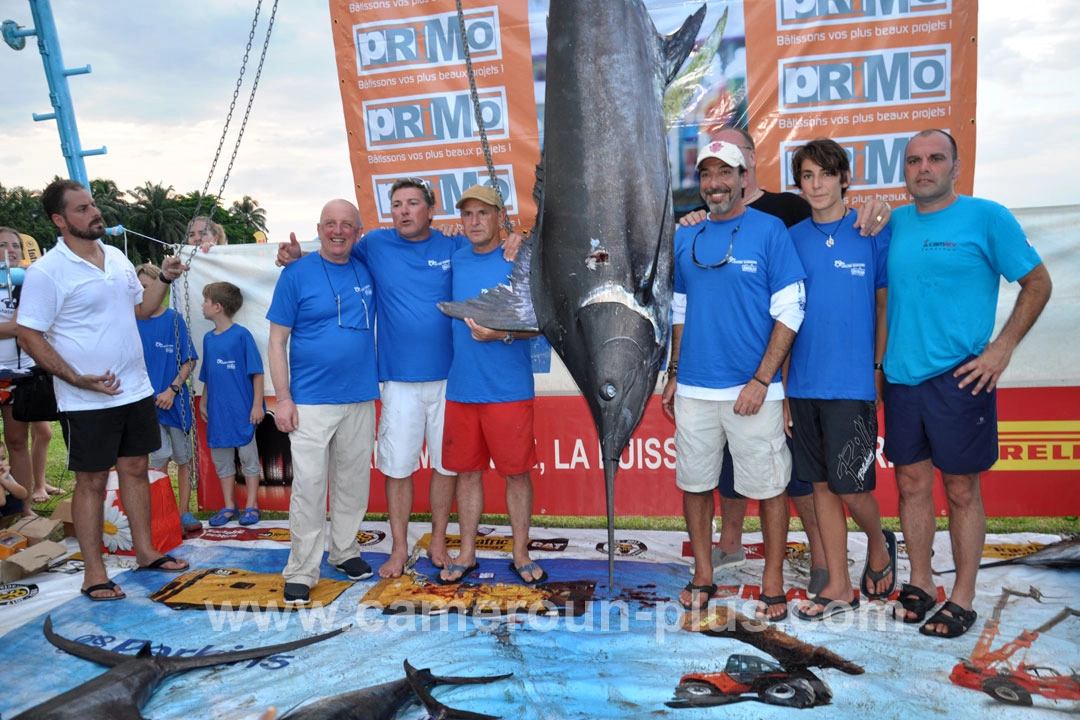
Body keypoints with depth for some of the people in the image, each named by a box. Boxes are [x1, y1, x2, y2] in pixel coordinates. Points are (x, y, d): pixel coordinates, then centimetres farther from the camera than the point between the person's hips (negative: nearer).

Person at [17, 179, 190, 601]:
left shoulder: (117, 258, 7)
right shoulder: (46, 272, -14)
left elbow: (142, 309, 19)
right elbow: (30, 338, -13)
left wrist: (165, 279, 3)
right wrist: (79, 380, -20)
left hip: (136, 390, 6)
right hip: (86, 402, -6)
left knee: (136, 468, 14)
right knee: (91, 481, 4)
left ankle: (145, 551, 28)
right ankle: (93, 573, 16)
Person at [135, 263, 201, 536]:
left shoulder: (174, 319, -2)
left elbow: (189, 361, -1)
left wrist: (172, 390, -12)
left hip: (175, 399, 0)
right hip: (147, 401, 0)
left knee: (183, 457, 7)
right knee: (160, 459, -2)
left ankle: (184, 512, 18)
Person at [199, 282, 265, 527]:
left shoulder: (242, 335, -11)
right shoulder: (208, 338, 7)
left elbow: (256, 372, -11)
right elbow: (207, 377, 16)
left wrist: (257, 404, -13)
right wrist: (203, 403, 17)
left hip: (242, 410, -6)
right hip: (217, 412, 6)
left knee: (248, 457, 5)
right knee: (221, 459, 11)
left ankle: (251, 506, 15)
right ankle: (229, 507, 22)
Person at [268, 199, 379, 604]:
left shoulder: (368, 271, 6)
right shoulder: (297, 273, -2)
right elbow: (277, 341, -2)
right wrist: (283, 399, -7)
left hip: (360, 399, 3)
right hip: (310, 400, -3)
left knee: (353, 482, 12)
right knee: (308, 486, -3)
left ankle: (345, 551, 29)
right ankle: (301, 572, 8)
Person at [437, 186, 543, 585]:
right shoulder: (454, 261, 10)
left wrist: (502, 333, -20)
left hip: (509, 390, -4)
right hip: (461, 387, 4)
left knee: (516, 472, 4)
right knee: (467, 472, 11)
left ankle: (521, 555, 20)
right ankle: (467, 554, 25)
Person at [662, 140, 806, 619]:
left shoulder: (769, 230, -3)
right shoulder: (686, 237, 10)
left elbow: (790, 311, -7)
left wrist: (761, 380, -13)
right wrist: (673, 375, 12)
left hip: (753, 389, -4)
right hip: (693, 389, 4)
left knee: (769, 487, 6)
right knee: (694, 485, 11)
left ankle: (773, 584, 22)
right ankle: (702, 577, 28)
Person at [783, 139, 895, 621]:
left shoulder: (873, 234, -1)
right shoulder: (790, 239, 6)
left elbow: (885, 308, 4)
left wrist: (878, 371, -2)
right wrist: (780, 389, 5)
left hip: (852, 385, -3)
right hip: (803, 386, 4)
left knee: (850, 487, -3)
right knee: (822, 485, 9)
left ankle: (879, 545, 30)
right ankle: (838, 589, 22)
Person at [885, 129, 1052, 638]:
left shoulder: (987, 217, -4)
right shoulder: (895, 223, 9)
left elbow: (1037, 282, 0)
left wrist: (1002, 348, -8)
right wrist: (881, 357, 6)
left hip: (958, 377, -4)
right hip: (901, 377, 4)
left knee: (961, 489, 4)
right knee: (911, 483, 11)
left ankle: (962, 600, 17)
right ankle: (919, 584, 25)